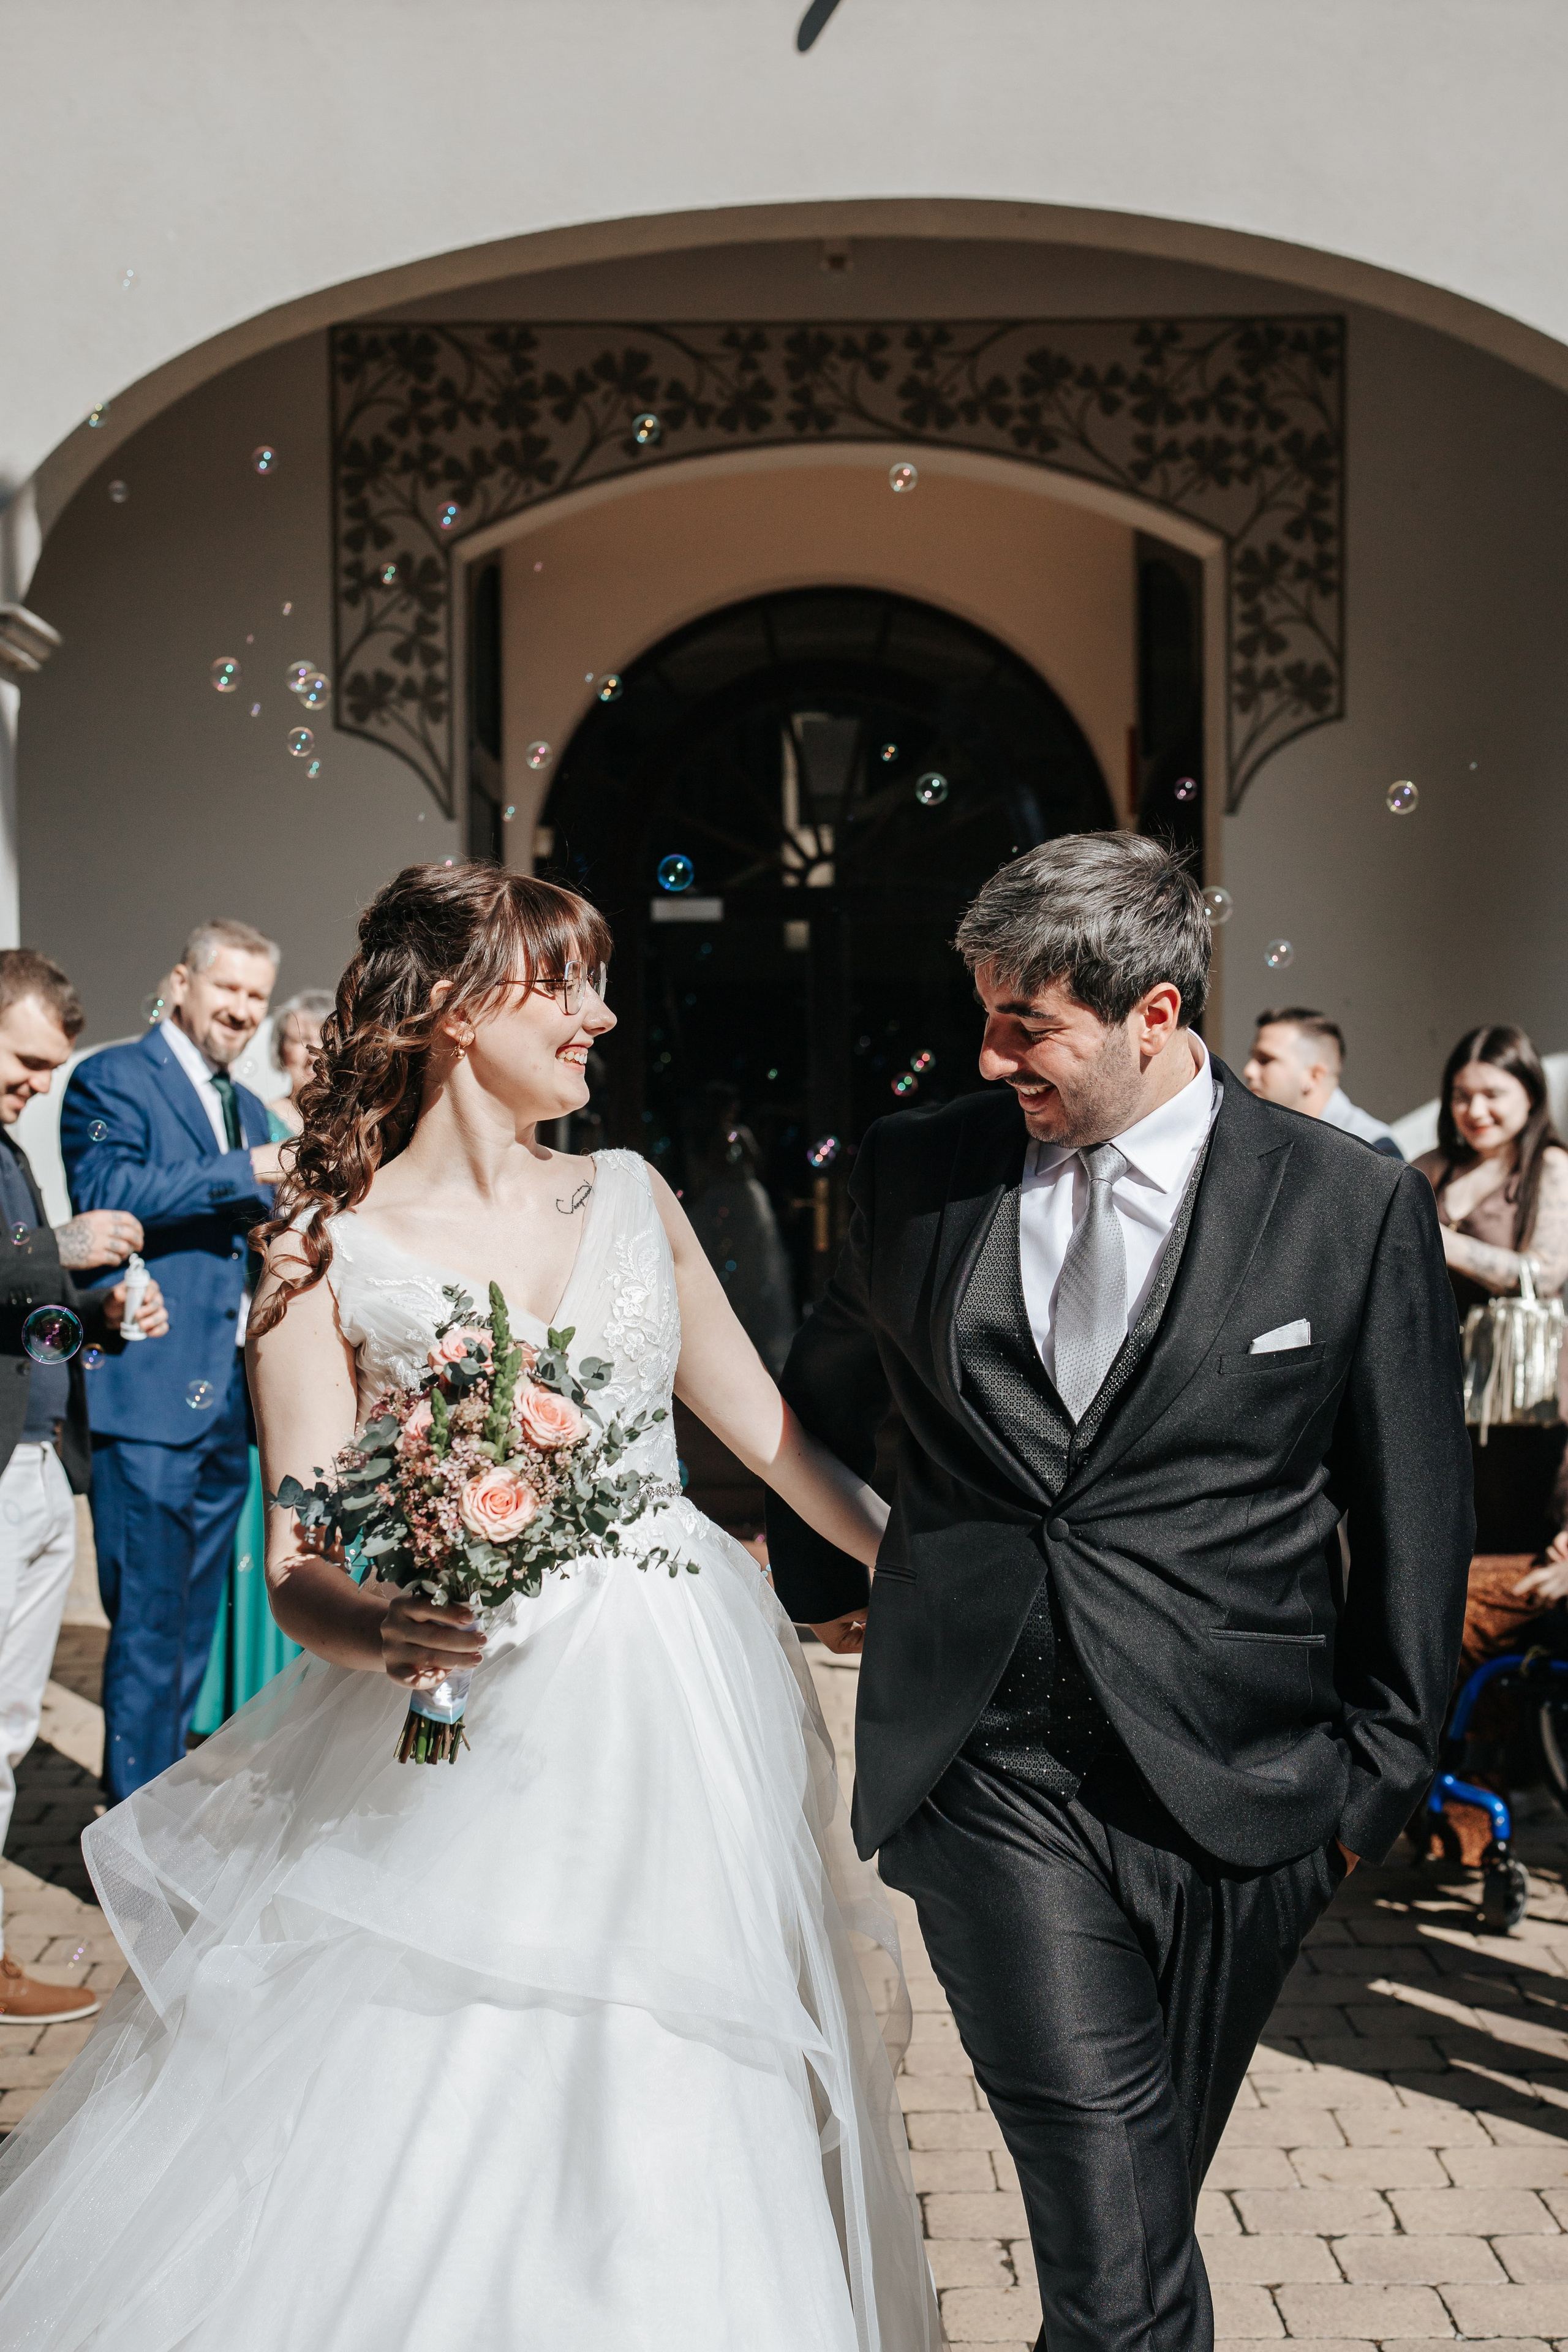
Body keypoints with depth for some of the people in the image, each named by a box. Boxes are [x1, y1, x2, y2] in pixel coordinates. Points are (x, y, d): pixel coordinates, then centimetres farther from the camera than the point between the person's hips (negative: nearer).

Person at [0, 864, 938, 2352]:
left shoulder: (630, 1198, 7)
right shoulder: (328, 1250, -5)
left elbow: (764, 1428, 14)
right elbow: (301, 1559, -10)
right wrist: (378, 1633, -31)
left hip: (682, 1713, 4)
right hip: (468, 1742, -3)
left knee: (671, 2140, 10)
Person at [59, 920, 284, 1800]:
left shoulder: (251, 1110, 21)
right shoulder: (111, 1080, -2)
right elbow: (106, 1192, -20)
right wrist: (247, 1172, -20)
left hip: (230, 1403, 8)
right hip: (150, 1399, -7)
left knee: (193, 1623, 14)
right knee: (149, 1625, -5)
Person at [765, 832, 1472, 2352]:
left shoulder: (1353, 1205, -3)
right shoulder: (917, 1170, 4)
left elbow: (1416, 1517, 4)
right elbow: (821, 1396, 23)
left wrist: (1383, 1768, 4)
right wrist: (820, 1580, 23)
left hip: (1230, 1785, 0)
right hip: (988, 1772, 0)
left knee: (1143, 2203, 14)